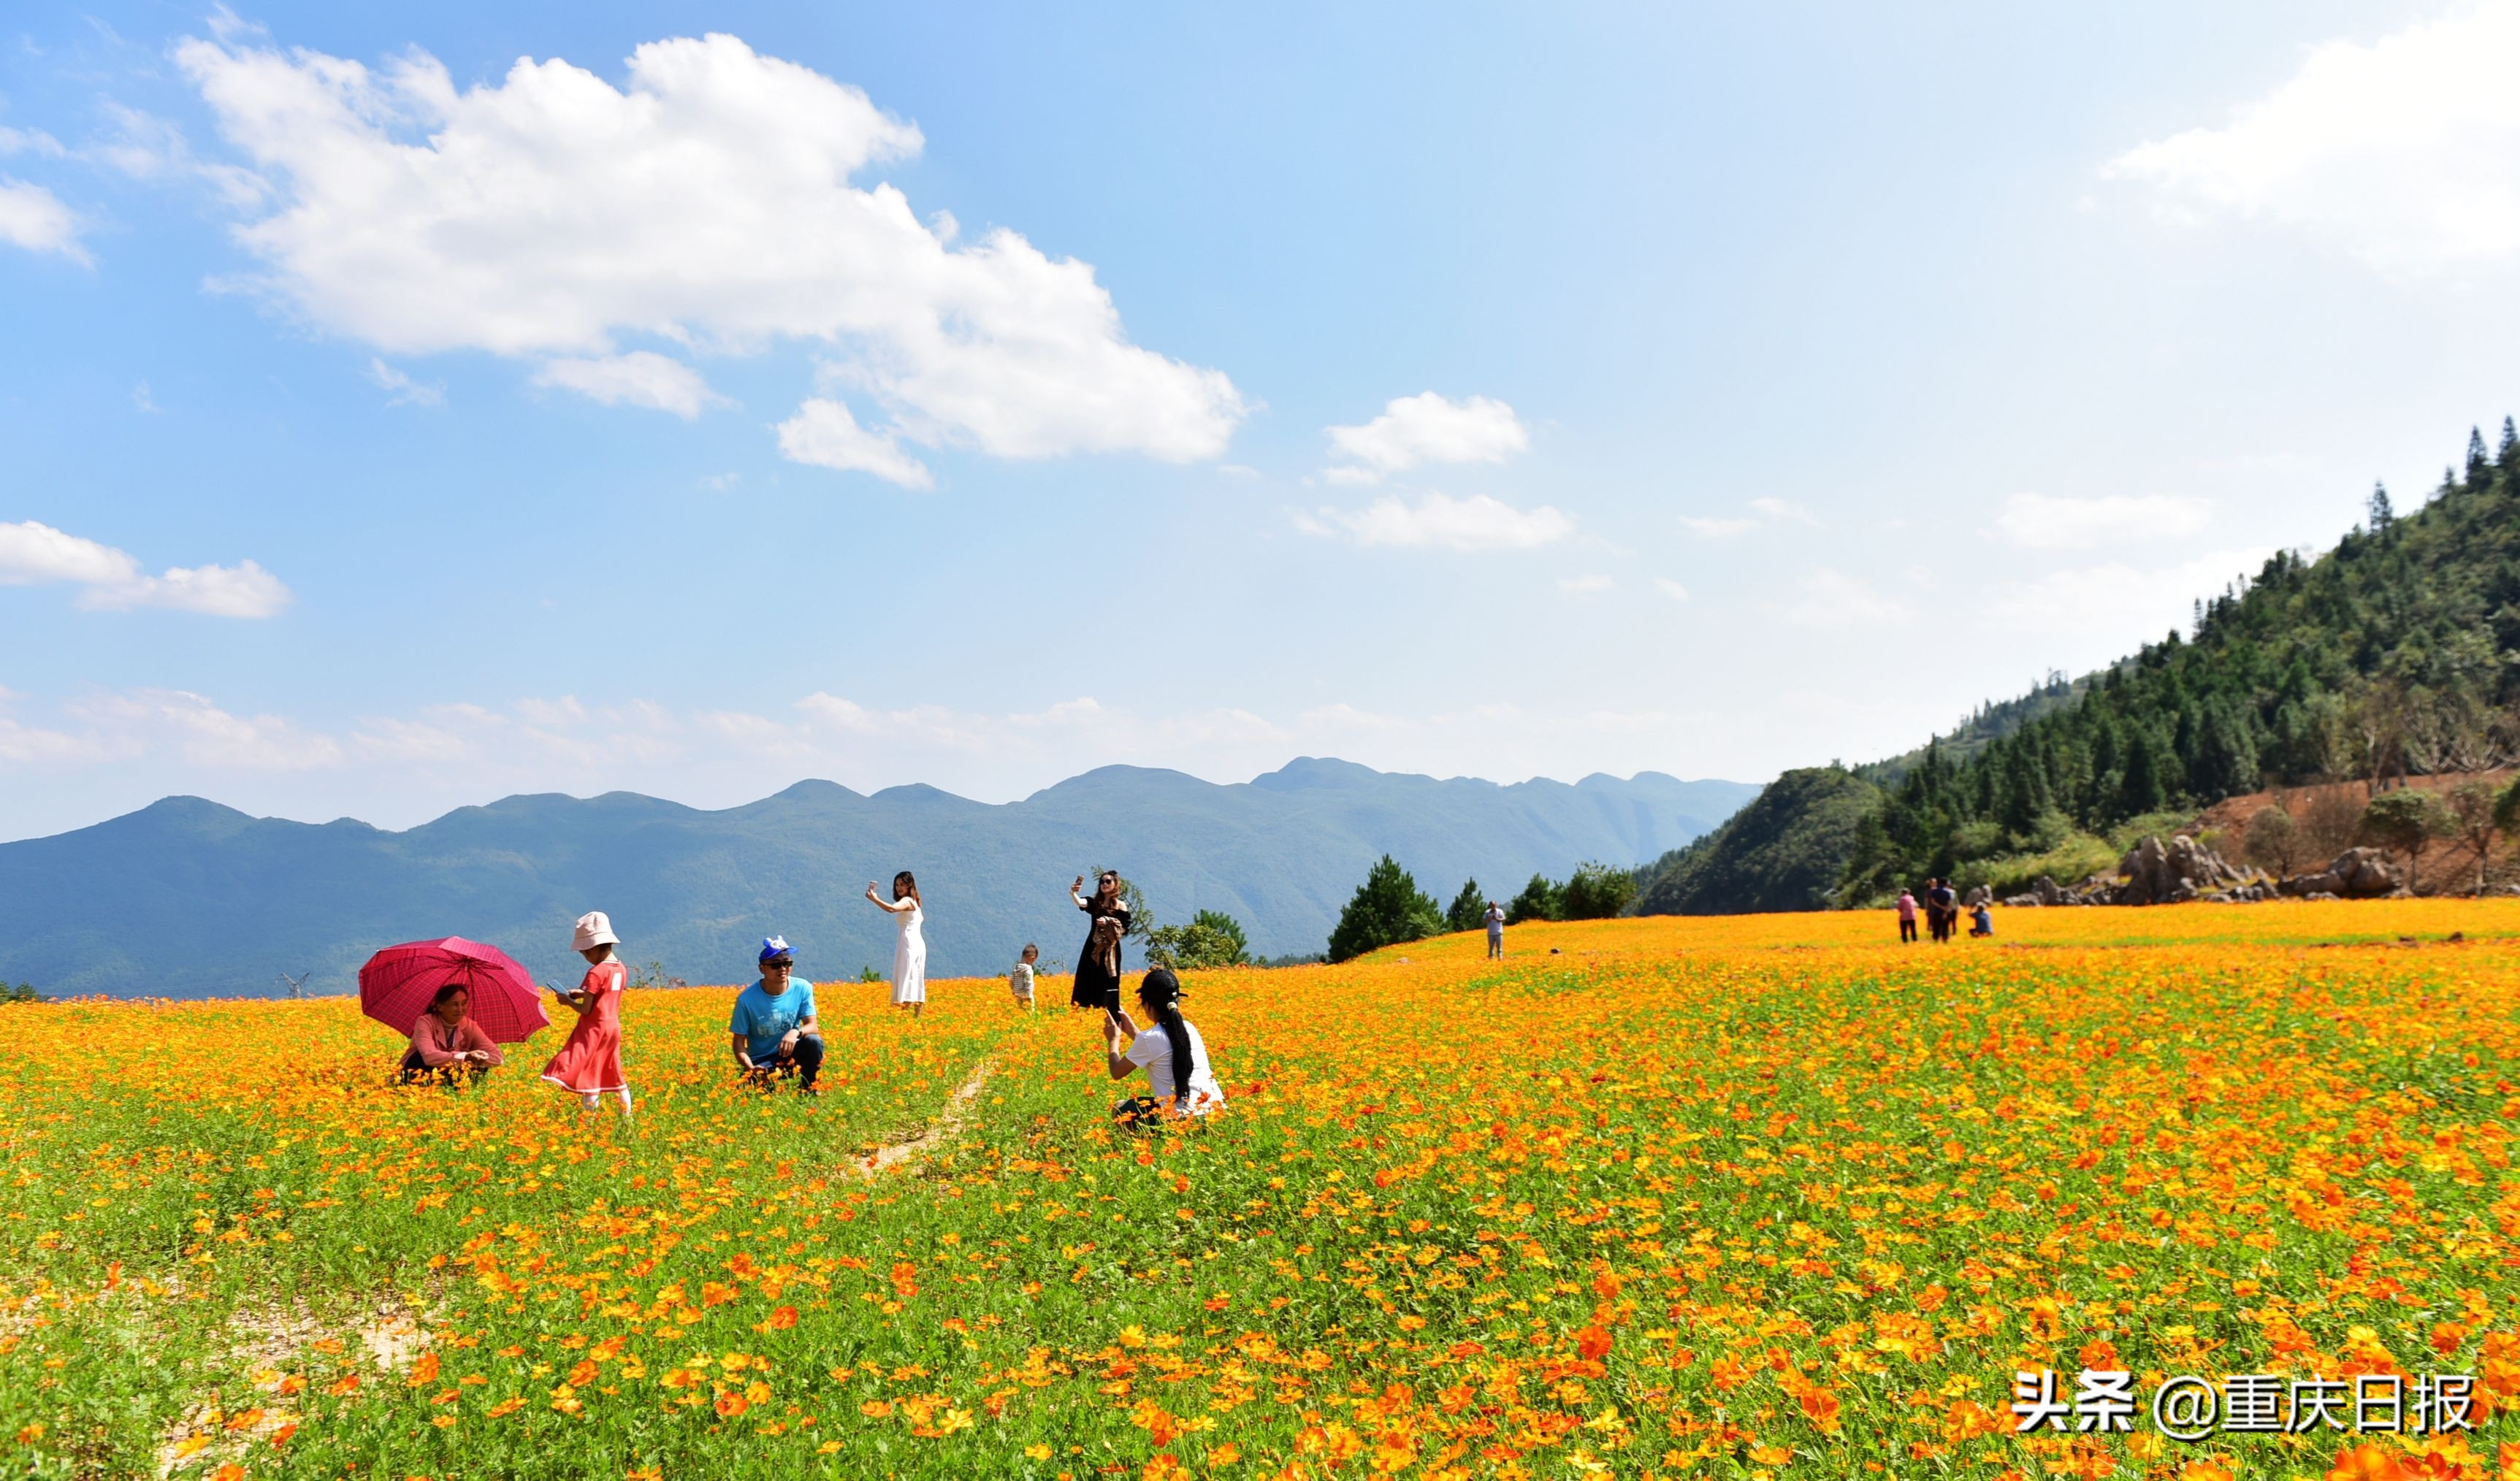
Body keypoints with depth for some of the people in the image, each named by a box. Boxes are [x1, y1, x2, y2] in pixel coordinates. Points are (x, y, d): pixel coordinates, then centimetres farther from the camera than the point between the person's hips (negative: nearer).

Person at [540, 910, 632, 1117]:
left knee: (588, 1076, -7)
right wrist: (581, 994, 12)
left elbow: (585, 1010, -17)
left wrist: (568, 1001, -1)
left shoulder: (596, 973, -18)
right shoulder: (621, 969, 6)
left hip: (594, 1030, -9)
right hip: (613, 1027, 9)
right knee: (613, 1075, 18)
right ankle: (627, 1116, 22)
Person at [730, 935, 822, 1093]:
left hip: (791, 1054, 2)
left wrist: (796, 1032, -35)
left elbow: (813, 1027, -11)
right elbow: (738, 1041, -8)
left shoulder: (803, 988, -9)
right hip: (762, 1062, -2)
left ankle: (808, 1090, -6)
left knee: (814, 1041, -29)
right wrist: (751, 1068, -27)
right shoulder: (747, 999, -14)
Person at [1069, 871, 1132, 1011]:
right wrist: (1073, 893, -35)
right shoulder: (1094, 903, 7)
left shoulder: (1121, 906, 3)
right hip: (1093, 948, 3)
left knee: (1107, 984, -6)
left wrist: (1108, 922, -16)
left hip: (1110, 950, -3)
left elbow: (1125, 930, -1)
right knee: (1088, 982, -2)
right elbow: (1080, 902, -14)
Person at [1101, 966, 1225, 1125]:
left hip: (1185, 1119, -7)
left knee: (1120, 1109, 18)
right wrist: (1132, 1031, 28)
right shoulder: (1189, 1028, 11)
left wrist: (1113, 1039, 21)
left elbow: (1117, 1073, 6)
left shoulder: (1149, 1038, -9)